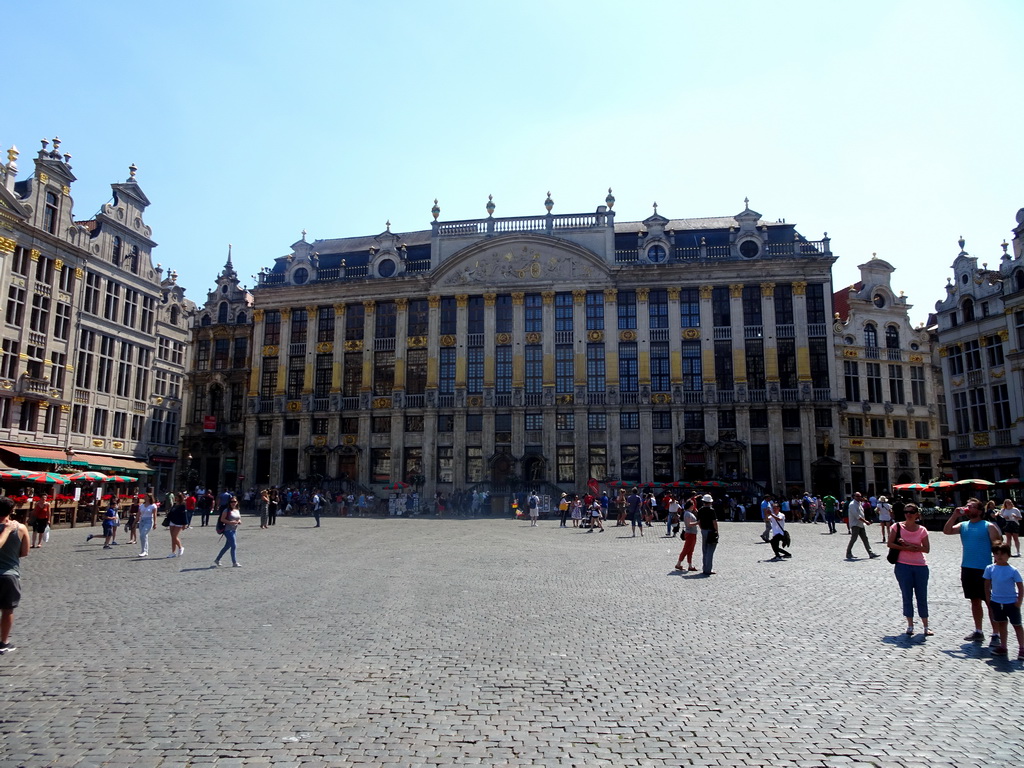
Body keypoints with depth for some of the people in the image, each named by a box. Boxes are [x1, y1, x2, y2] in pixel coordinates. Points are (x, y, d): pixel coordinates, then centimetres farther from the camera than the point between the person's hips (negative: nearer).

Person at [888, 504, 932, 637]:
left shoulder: (922, 530, 1)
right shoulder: (897, 527, -2)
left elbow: (927, 549, -4)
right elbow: (890, 544, -6)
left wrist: (910, 545, -15)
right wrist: (905, 548, -16)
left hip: (920, 566, 1)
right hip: (903, 565, -1)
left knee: (922, 597, 7)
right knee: (907, 596, 5)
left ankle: (925, 626, 19)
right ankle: (910, 625, 16)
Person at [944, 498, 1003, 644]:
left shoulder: (988, 526, -4)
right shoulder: (963, 525, 8)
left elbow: (997, 545, -7)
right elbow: (947, 531, -5)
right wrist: (955, 515, -8)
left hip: (984, 569, -5)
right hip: (967, 568, 5)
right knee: (975, 601, 13)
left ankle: (995, 634, 6)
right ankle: (978, 632, 23)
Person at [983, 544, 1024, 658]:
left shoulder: (1013, 571, -13)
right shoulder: (990, 568, -5)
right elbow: (987, 586, 3)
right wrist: (989, 601, 3)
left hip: (1012, 602, -3)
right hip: (996, 602, 3)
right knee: (1001, 624, 15)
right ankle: (1002, 647, 25)